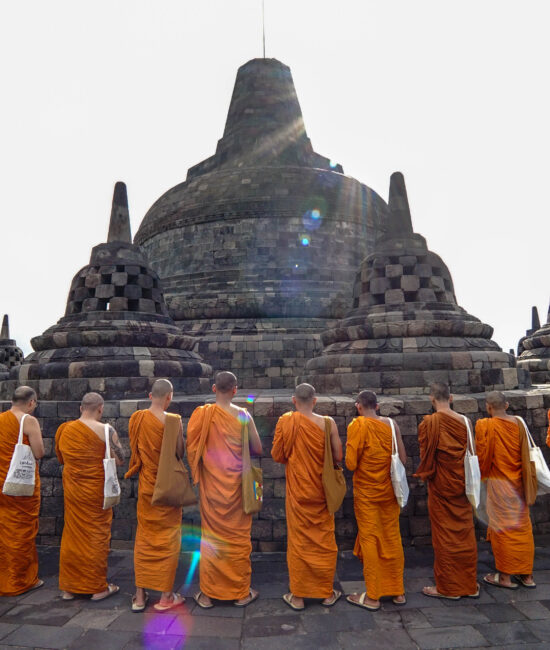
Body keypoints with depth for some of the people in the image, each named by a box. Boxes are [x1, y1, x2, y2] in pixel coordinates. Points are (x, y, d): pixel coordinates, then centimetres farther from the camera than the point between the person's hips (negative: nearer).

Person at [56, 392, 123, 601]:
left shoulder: (64, 429, 1)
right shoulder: (106, 431, -16)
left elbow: (61, 459, 14)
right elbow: (120, 460, -12)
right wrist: (114, 440, 3)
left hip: (71, 490, 5)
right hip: (96, 491, -5)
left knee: (72, 535, 16)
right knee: (97, 536, 7)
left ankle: (68, 587, 27)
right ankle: (98, 587, 18)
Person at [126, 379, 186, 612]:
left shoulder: (136, 418, -4)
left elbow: (135, 451, 6)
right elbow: (179, 454, -13)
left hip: (146, 486, 4)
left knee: (143, 538, 15)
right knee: (168, 539, 8)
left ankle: (140, 596, 23)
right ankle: (166, 596, 17)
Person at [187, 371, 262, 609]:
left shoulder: (201, 414, -8)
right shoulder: (243, 416, -10)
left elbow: (191, 449, -5)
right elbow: (257, 449, -5)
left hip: (211, 484, 1)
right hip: (236, 484, -1)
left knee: (211, 535, 12)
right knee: (238, 536, 12)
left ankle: (208, 593, 23)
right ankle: (241, 592, 24)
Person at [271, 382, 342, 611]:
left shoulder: (285, 422, -12)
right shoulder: (327, 423, -12)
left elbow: (277, 456, -5)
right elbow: (338, 457, -6)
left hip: (297, 491, 0)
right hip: (321, 490, 1)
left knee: (298, 540, 12)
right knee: (325, 540, 14)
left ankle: (297, 596, 22)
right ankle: (327, 593, 28)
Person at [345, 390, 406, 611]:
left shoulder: (358, 425, -15)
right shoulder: (391, 424, -2)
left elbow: (350, 464, -16)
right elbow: (402, 459, 2)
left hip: (366, 492, -4)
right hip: (389, 491, 4)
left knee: (369, 540, 5)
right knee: (392, 539, 14)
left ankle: (372, 597, 14)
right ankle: (398, 591, 26)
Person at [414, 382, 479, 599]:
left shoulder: (429, 422, -17)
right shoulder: (463, 421, -4)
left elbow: (426, 455, -12)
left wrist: (423, 474, 6)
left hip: (441, 485, -4)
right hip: (462, 484, 5)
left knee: (445, 534, 7)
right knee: (465, 533, 15)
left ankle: (448, 586, 18)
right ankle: (469, 584, 27)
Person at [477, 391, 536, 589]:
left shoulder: (485, 426, -17)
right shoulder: (518, 423, -3)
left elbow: (482, 456, -10)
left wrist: (481, 474, 8)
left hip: (499, 483, -5)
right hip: (518, 483, 5)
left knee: (502, 528, 5)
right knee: (522, 526, 14)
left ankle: (505, 576, 14)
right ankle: (527, 574, 24)